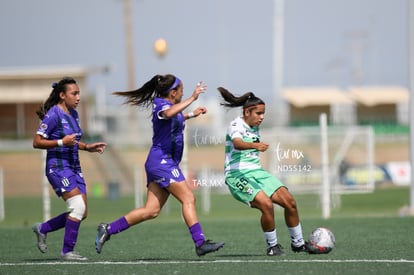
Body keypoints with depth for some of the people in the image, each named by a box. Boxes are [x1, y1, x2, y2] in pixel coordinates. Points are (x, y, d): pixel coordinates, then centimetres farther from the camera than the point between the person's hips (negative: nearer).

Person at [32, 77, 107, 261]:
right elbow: (37, 142, -15)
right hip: (58, 168, -9)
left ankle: (42, 228, 22)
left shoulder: (73, 114, 13)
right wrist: (61, 142, -24)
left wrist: (88, 147, 10)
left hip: (74, 167, 9)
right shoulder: (53, 115, -13)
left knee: (82, 213, 4)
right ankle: (67, 251, -7)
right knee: (78, 207, -17)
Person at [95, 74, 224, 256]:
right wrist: (192, 98, -35)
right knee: (188, 199, -15)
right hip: (162, 161, -10)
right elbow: (169, 113, -37)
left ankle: (108, 229, 7)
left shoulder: (166, 105, 19)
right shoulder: (161, 104, -10)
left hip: (165, 163, 10)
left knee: (151, 211, 4)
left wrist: (191, 115, 45)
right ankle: (200, 243, -21)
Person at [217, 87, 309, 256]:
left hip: (256, 172, 8)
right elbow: (237, 143, -35)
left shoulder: (254, 128, 13)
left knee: (289, 202, -5)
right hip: (237, 175, -8)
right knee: (266, 205, -28)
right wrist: (255, 145, -52)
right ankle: (272, 246, -10)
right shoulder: (236, 125, -12)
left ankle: (298, 243, 10)